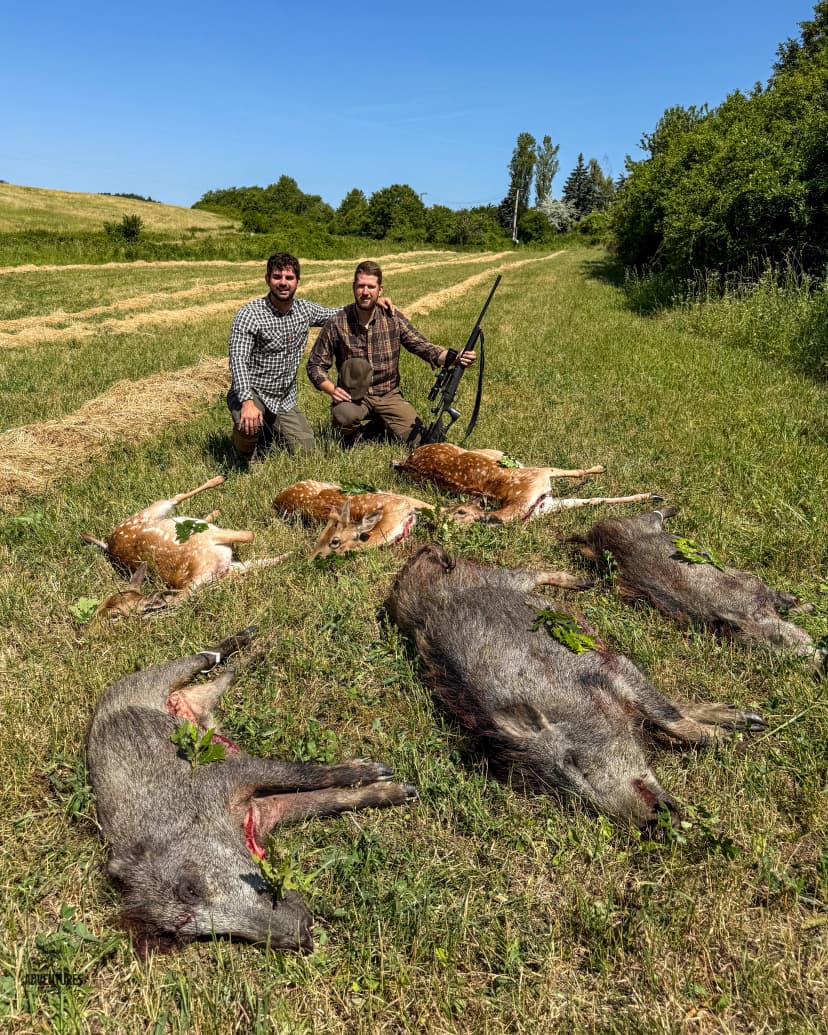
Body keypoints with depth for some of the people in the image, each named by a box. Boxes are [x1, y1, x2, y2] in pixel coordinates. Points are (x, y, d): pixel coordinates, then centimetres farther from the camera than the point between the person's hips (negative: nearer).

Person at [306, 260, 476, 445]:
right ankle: (353, 437, 1)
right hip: (353, 396, -2)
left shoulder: (393, 318, -3)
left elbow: (423, 346, -7)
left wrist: (455, 357, -26)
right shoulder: (337, 324, -8)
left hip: (389, 395, 2)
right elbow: (315, 365, -2)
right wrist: (332, 390, -21)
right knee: (344, 415, -36)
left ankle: (380, 426, 18)